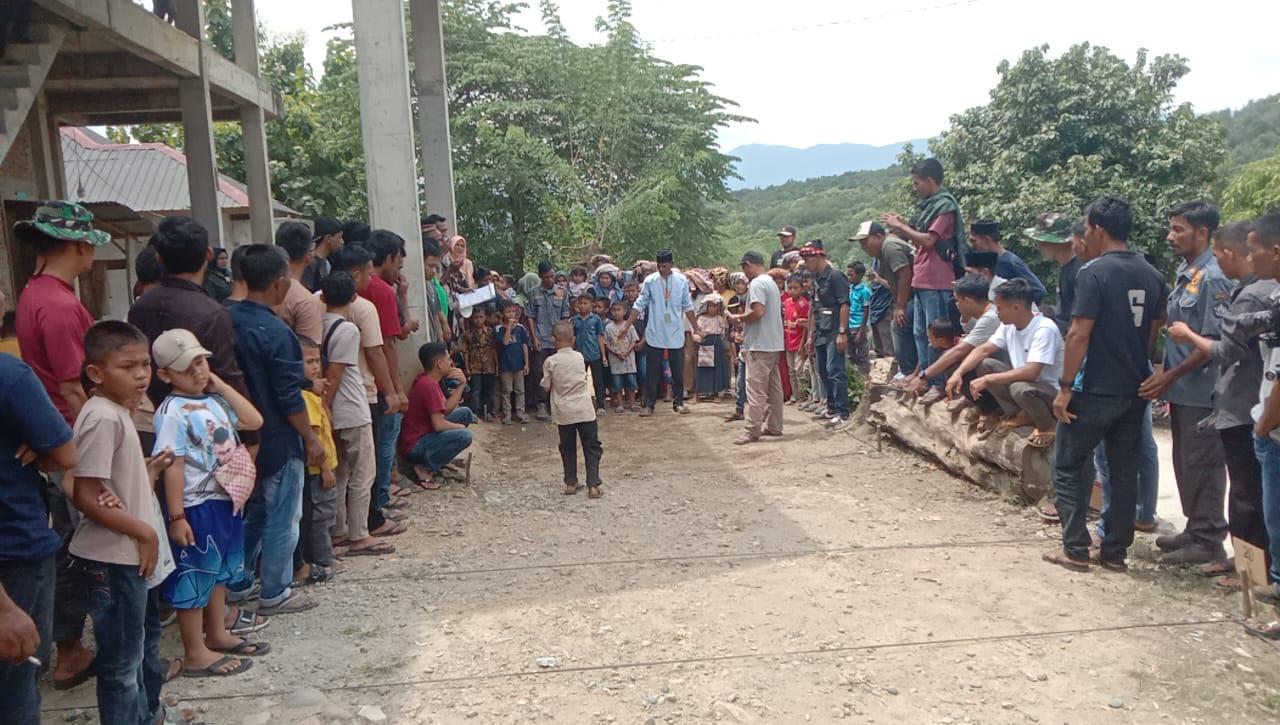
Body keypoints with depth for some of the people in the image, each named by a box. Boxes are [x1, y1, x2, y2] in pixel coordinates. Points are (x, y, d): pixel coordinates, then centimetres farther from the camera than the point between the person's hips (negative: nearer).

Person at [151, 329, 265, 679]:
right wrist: (177, 516, -21)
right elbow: (173, 466, -20)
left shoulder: (214, 400, 6)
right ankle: (195, 654, 13)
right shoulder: (173, 412, -17)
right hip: (197, 507, -9)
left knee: (220, 570, 21)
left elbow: (255, 420, 7)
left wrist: (221, 385, 2)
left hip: (226, 500, 9)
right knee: (195, 576, 3)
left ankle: (217, 635, 37)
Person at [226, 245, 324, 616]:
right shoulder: (276, 333, -22)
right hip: (278, 439, -8)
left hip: (245, 435, 8)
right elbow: (289, 398, -20)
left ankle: (237, 584, 30)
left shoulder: (228, 320, 1)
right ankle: (274, 594, 16)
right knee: (281, 519, 5)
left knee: (254, 511, 21)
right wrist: (311, 439, -10)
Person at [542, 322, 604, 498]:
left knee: (568, 448, 14)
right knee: (592, 448, 5)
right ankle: (593, 486, 0)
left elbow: (546, 386, -1)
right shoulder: (579, 357, 1)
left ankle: (571, 484, 17)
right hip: (585, 410, 0)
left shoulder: (550, 362, -7)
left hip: (564, 412, 0)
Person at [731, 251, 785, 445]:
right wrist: (745, 320, 15)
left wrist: (739, 318, -8)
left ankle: (752, 431, -9)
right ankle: (774, 426, 18)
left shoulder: (756, 284, -13)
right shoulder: (771, 282, 17)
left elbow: (758, 311, -25)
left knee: (755, 389, -9)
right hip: (774, 344, 10)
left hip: (760, 345, -10)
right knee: (774, 387, 12)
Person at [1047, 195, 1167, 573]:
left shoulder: (1094, 273, -15)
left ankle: (1075, 549, 6)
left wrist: (1065, 387, -14)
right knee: (1124, 470, 12)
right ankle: (1115, 552, 18)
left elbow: (1079, 335, -19)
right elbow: (1154, 333, 14)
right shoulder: (1152, 276, 8)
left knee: (1067, 466, 5)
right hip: (1135, 390, 7)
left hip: (1096, 390, -7)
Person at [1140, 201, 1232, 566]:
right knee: (1185, 463, 16)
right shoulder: (1185, 273, 11)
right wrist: (1166, 378, 15)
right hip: (1182, 390, 9)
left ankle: (1208, 541, 11)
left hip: (1200, 392, -9)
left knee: (1202, 466, 0)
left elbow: (1213, 342, -19)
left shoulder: (1212, 278, -16)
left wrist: (1170, 376, -17)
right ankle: (1195, 529, 28)